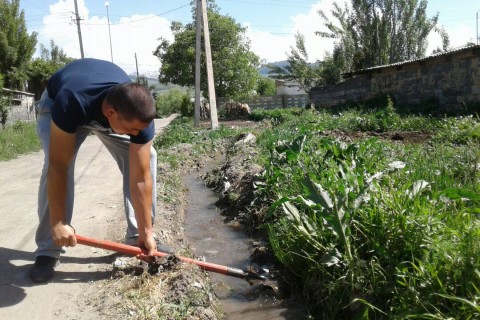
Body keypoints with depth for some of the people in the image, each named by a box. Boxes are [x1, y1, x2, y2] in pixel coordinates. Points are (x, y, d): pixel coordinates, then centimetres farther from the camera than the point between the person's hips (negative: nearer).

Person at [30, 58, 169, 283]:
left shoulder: (139, 113, -36)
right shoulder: (69, 103, -46)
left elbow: (141, 177, -31)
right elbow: (58, 167, -38)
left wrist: (146, 232, -27)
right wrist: (58, 222, -35)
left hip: (108, 103, 3)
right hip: (57, 101, -2)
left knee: (146, 157, -14)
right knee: (54, 163, -26)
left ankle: (136, 238, -1)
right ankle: (48, 252, -10)